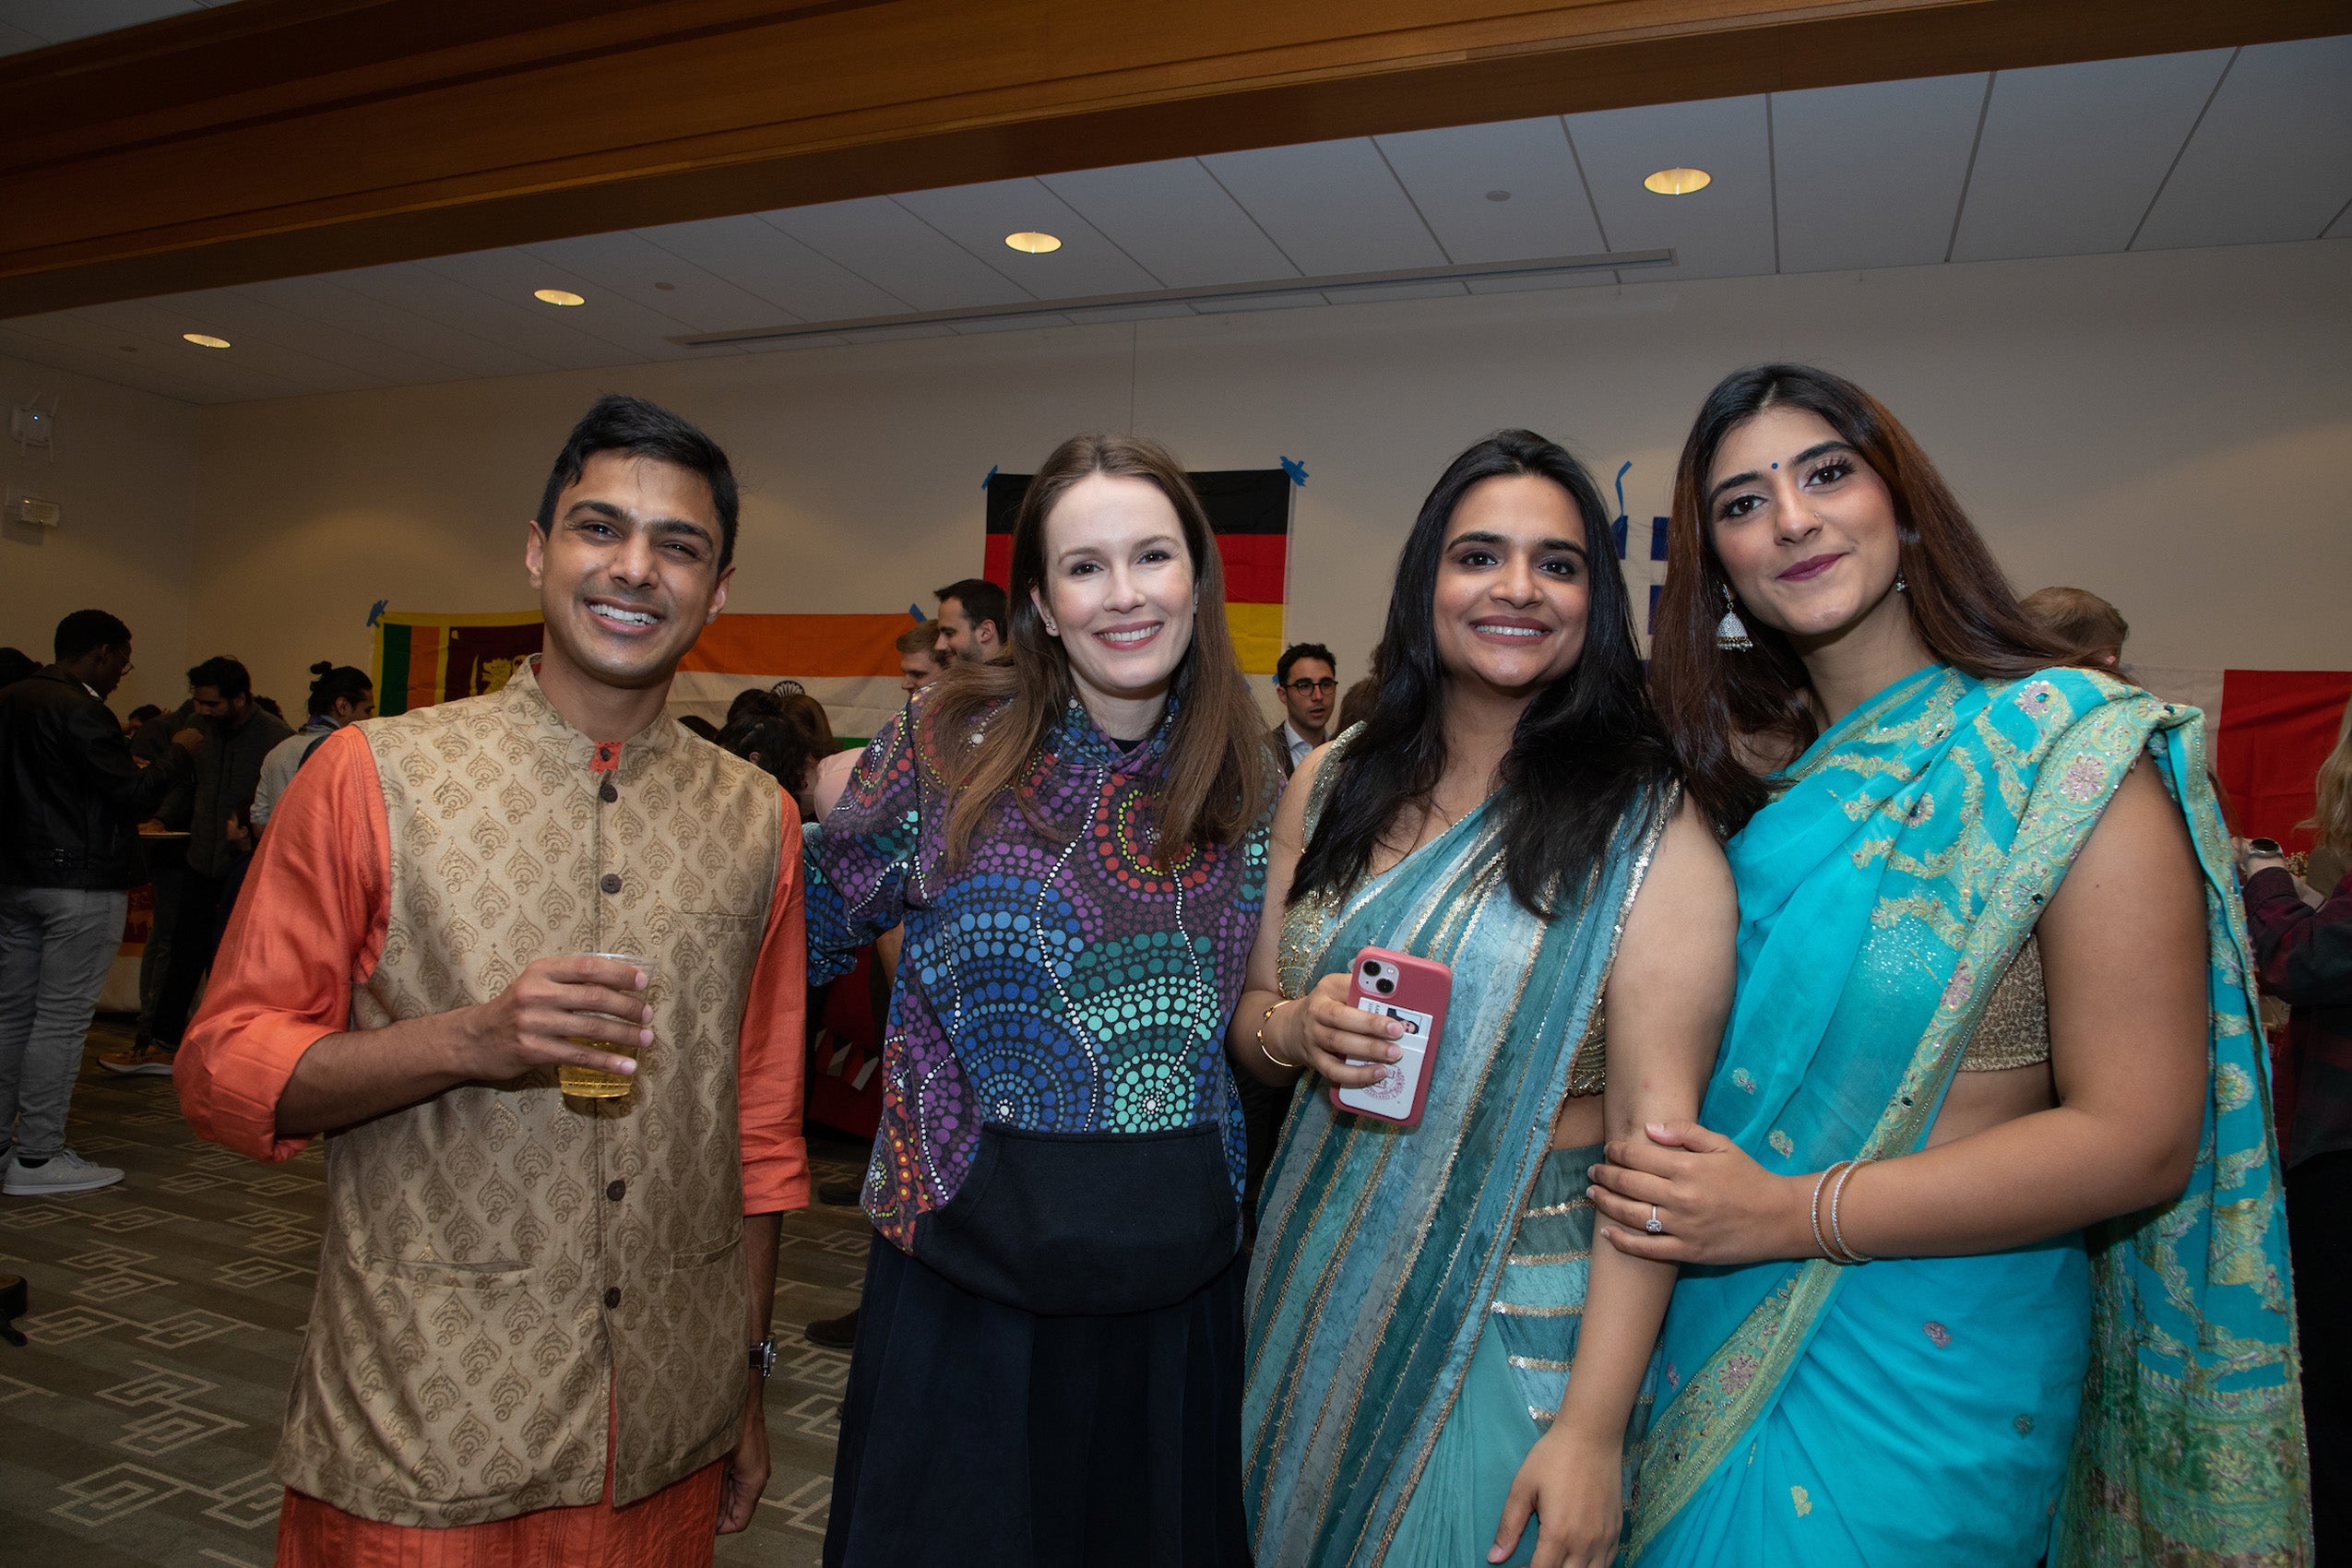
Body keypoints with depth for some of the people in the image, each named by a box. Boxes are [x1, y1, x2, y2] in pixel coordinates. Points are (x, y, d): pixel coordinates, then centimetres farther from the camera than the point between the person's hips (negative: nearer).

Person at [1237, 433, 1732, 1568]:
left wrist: (1593, 1428, -19)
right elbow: (1246, 1019, 8)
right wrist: (1294, 1030, -15)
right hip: (1316, 1282, 4)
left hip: (1519, 1318, -4)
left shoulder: (1650, 825, -13)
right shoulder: (1332, 787, 0)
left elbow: (1654, 1132, -17)